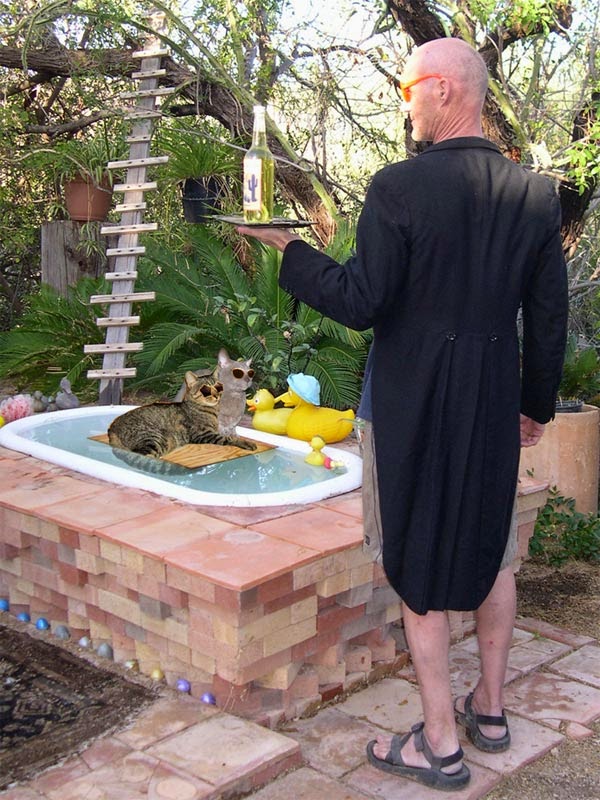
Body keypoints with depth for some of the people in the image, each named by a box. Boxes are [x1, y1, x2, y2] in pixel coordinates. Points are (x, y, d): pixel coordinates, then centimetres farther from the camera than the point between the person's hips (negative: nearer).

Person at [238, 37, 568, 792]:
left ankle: (439, 743, 17)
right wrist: (537, 404, 15)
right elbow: (549, 318, 3)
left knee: (420, 561, 7)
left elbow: (362, 304, -16)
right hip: (496, 398, 5)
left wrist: (288, 247, -3)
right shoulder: (535, 192, 0)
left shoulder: (398, 187, -16)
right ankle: (490, 708, 35)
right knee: (490, 546, 21)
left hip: (415, 400, -5)